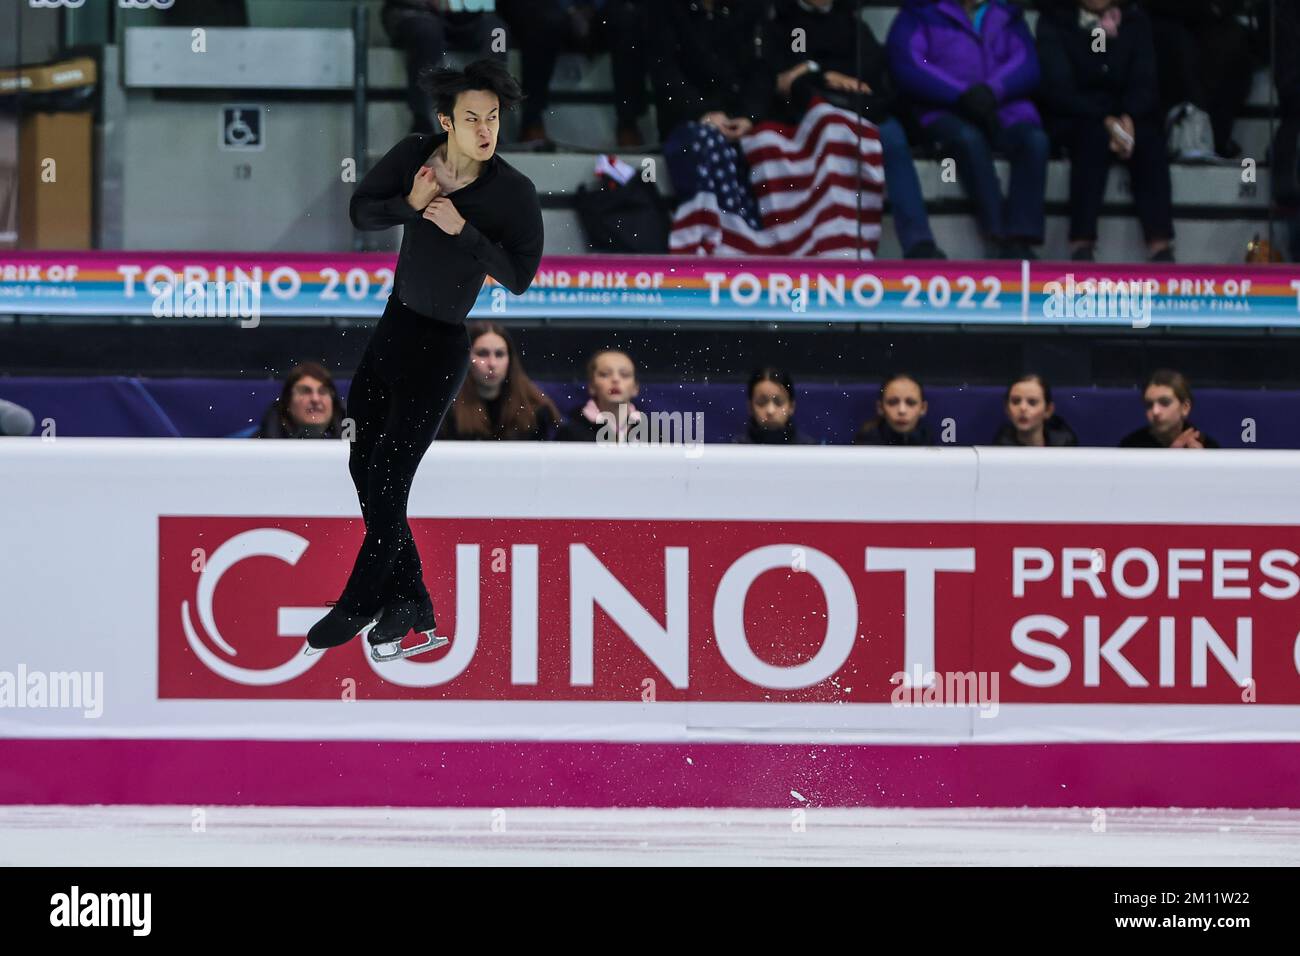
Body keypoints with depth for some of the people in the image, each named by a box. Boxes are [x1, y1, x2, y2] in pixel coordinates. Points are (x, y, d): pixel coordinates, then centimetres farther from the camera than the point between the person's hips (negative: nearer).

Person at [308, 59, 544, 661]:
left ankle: (356, 608, 12)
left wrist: (462, 228, -26)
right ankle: (409, 602, 18)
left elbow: (520, 277, -18)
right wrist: (409, 205, -17)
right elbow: (361, 211, 3)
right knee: (363, 465, 8)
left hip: (441, 346, -6)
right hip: (394, 325, 6)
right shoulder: (416, 155, -5)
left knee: (388, 483, -5)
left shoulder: (514, 194, -17)